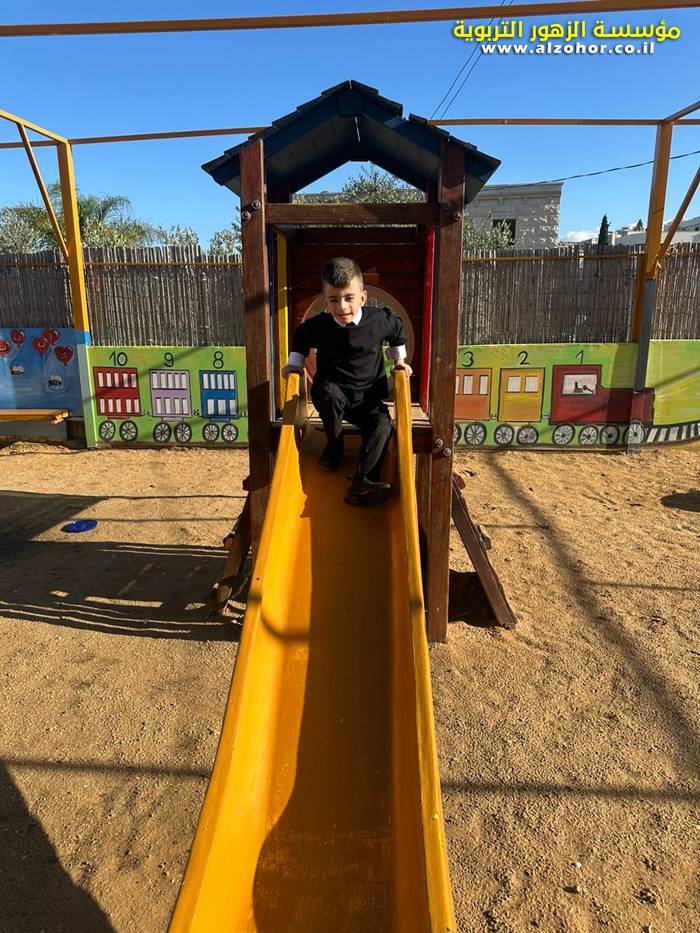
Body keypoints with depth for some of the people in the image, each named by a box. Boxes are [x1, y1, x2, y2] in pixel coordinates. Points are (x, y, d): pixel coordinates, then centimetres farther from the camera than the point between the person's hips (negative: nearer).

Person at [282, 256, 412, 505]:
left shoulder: (380, 320, -10)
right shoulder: (319, 325, -9)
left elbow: (398, 330, 15)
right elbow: (301, 337, 15)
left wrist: (399, 360, 16)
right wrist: (294, 364, 9)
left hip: (368, 397, 1)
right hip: (333, 392, 0)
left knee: (383, 426, -26)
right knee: (327, 393, -36)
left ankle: (361, 483, -30)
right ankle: (334, 445, -9)